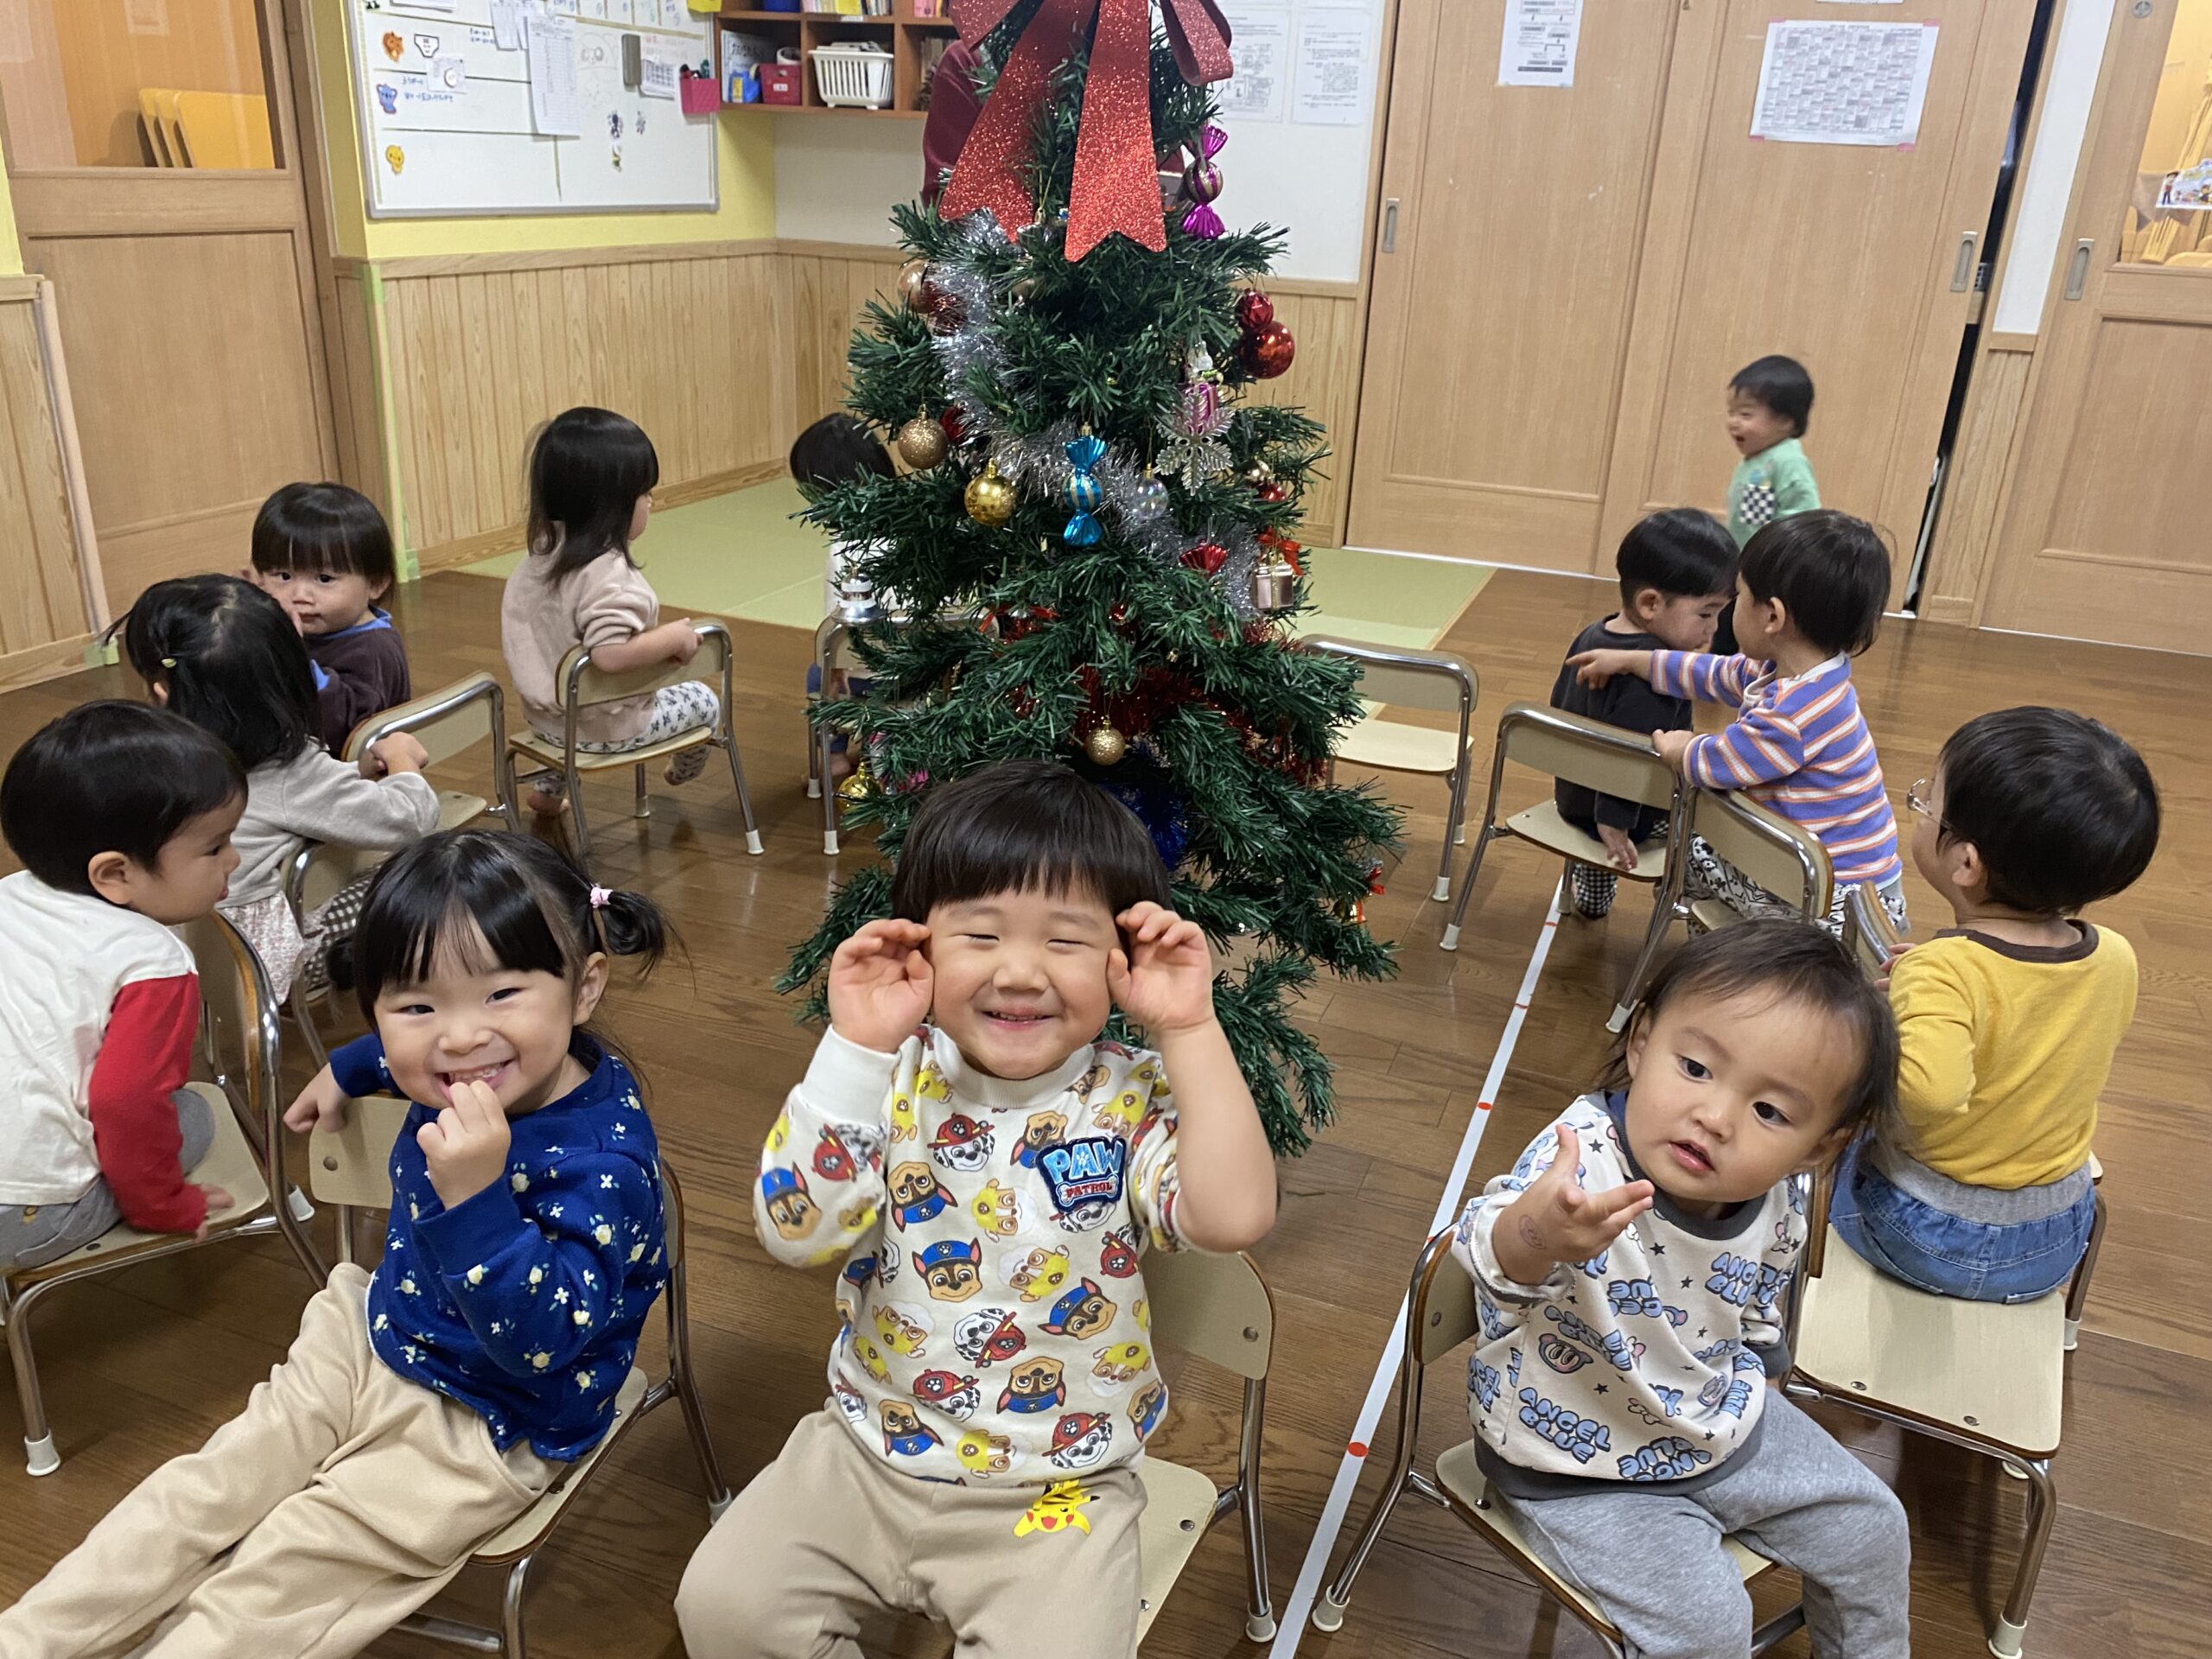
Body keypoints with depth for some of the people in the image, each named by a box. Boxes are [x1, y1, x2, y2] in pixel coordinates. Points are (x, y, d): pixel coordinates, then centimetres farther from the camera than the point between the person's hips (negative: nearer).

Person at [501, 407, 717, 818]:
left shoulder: (545, 553, -4)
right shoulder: (609, 573, -31)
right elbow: (610, 654, -41)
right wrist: (675, 637, -26)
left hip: (546, 716, 8)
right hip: (607, 728, -7)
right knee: (704, 700, 18)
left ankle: (546, 790, 59)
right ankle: (683, 774, 46)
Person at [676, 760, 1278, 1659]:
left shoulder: (1132, 1101, -14)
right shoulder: (892, 1078, -10)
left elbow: (1234, 1215, -32)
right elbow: (795, 1230, -23)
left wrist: (1190, 1029, -30)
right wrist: (855, 1047, -30)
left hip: (1056, 1491, -2)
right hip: (869, 1447, 3)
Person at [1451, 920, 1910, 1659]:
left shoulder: (1779, 1203, -14)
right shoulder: (1583, 1154, -35)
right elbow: (1493, 1259, -57)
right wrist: (1534, 1237, -76)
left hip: (1724, 1428, 6)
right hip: (1584, 1471, -6)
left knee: (1872, 1526, 15)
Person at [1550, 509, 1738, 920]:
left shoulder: (1591, 635, 1)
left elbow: (1559, 709, 13)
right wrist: (1615, 821, -31)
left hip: (1573, 798, 9)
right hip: (1642, 815, -9)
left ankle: (1592, 895, 48)